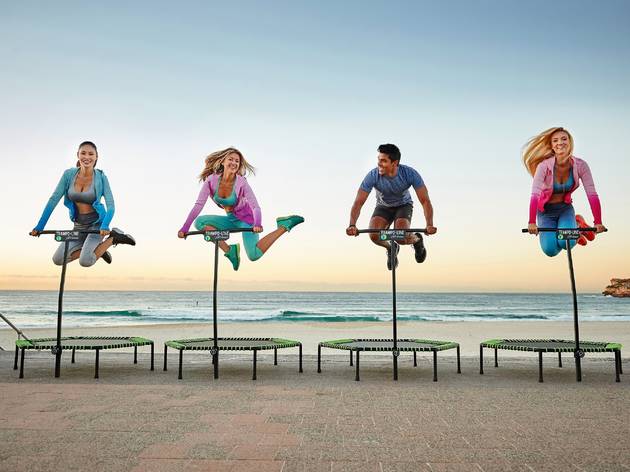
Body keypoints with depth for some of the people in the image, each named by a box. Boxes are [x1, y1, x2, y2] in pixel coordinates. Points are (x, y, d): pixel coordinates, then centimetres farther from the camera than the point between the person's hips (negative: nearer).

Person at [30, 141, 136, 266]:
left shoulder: (100, 177, -13)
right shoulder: (69, 174, -5)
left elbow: (110, 205, -17)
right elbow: (54, 199, -4)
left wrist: (105, 226, -35)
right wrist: (39, 226, -8)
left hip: (96, 224, -4)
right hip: (79, 225, 5)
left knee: (85, 261, -25)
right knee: (58, 259, -9)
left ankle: (113, 237, -2)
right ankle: (97, 248, 11)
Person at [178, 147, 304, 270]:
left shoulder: (241, 183, -24)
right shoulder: (211, 180, -16)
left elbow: (256, 207, -28)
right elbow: (199, 204, -17)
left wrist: (257, 224, -49)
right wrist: (185, 228, -24)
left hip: (246, 218, -4)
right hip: (231, 219, 4)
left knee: (254, 255, -21)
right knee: (199, 222, -16)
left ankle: (284, 226, -6)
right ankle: (230, 251, -8)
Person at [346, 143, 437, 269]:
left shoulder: (410, 173, -31)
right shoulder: (372, 176, -30)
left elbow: (425, 200, -28)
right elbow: (358, 202, -28)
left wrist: (429, 225, -41)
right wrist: (352, 225, -43)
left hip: (404, 205, -1)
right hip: (383, 207, 1)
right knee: (374, 235, -25)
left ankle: (417, 240, 12)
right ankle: (390, 249, 11)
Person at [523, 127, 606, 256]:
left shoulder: (580, 165, -16)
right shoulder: (544, 166, -24)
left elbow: (592, 194, -18)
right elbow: (535, 195, -31)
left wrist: (598, 222, -23)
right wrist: (532, 223, -40)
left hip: (565, 209, 1)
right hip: (546, 211, 0)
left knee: (566, 242, -26)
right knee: (550, 250, -18)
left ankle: (577, 224, 10)